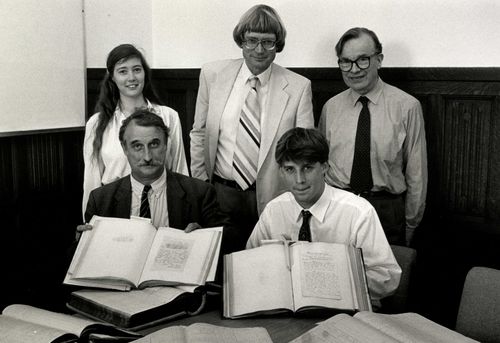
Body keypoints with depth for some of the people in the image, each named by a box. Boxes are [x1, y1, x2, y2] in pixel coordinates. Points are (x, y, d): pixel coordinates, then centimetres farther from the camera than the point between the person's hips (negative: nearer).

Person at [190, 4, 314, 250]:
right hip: (219, 192, 2)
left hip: (270, 198, -1)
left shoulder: (298, 87, -5)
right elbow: (199, 133, 8)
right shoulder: (212, 75, 0)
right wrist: (199, 185, 5)